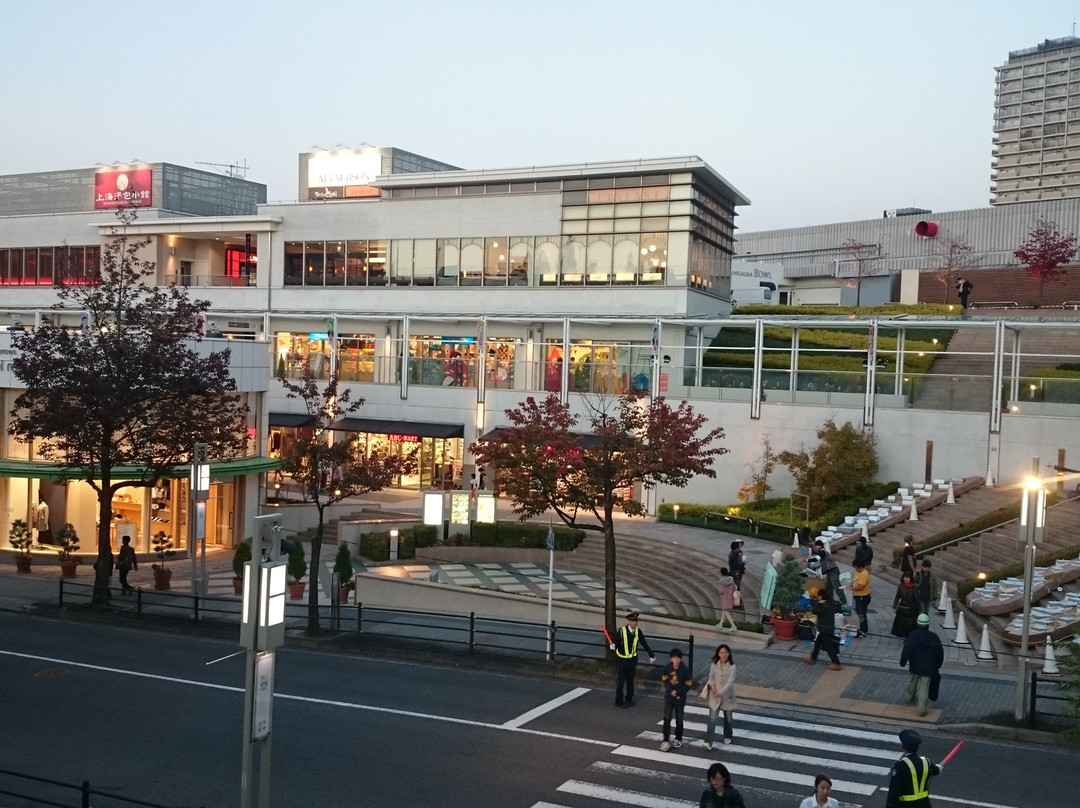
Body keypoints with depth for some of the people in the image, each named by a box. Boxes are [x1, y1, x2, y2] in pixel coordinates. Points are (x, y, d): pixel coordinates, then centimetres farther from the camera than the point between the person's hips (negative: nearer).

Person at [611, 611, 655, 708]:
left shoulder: (638, 631, -6)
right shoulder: (621, 631, -18)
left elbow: (644, 644, 4)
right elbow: (616, 643, -16)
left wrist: (652, 655, 10)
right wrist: (612, 646, -40)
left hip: (632, 660, 4)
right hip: (621, 660, -4)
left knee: (630, 681, 16)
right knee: (620, 681, 4)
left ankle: (629, 700, 30)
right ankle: (619, 701, 18)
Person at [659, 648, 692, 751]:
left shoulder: (685, 670, -14)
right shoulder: (667, 667, -8)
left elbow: (688, 684, -8)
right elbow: (664, 681, 2)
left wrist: (678, 692, -17)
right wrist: (670, 691, -13)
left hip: (680, 699, -1)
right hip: (669, 697, 1)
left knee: (679, 720, 10)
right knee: (667, 719, -5)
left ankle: (678, 739, 28)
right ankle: (666, 741, 1)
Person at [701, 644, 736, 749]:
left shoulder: (732, 666, -16)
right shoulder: (714, 664, -9)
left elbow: (730, 682, -22)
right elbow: (711, 678, 3)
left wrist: (720, 692, -33)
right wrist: (712, 686, -18)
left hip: (727, 696, 0)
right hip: (714, 697, 1)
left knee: (728, 718, 19)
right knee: (712, 719, -7)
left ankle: (727, 737, 41)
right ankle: (708, 742, -9)